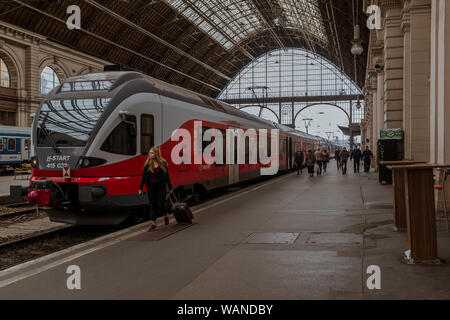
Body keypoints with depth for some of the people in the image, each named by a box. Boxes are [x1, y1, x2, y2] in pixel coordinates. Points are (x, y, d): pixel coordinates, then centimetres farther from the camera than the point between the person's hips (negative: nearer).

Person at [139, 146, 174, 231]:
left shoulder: (162, 163, -4)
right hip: (150, 187, 2)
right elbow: (143, 176, 5)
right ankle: (153, 223, 10)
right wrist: (140, 188, 2)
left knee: (160, 204, 0)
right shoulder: (147, 164, 1)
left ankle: (166, 216, 31)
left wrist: (170, 188, 0)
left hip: (160, 186, -2)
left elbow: (167, 176, 0)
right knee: (152, 205, 4)